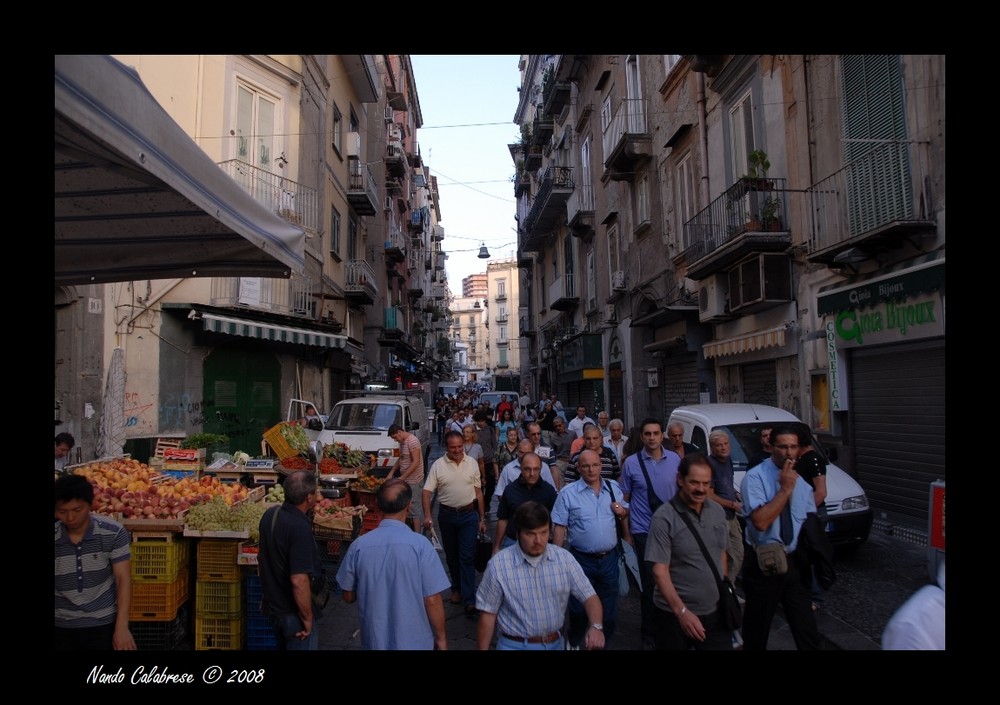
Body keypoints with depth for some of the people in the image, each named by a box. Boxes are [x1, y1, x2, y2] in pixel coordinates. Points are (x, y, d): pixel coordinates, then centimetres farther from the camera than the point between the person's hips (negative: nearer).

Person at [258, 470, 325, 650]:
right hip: (293, 613, -8)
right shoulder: (300, 528, -29)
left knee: (284, 645, 25)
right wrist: (307, 618, -19)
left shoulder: (270, 514, -2)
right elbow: (299, 581, -32)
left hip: (273, 606, 8)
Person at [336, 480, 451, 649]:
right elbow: (432, 600, -15)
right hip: (414, 640, -2)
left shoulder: (358, 545, -11)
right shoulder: (420, 545, -19)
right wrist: (441, 637, -1)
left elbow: (349, 596, 1)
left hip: (375, 640, 2)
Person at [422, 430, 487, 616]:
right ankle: (457, 589, 32)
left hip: (469, 514, -1)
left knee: (467, 557, -5)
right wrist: (427, 515, -21)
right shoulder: (438, 465, -5)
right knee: (451, 556, 14)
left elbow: (478, 492, 5)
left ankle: (469, 600, -4)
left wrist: (482, 518, 5)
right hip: (447, 515, 1)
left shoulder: (472, 463, -1)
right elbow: (427, 491, -7)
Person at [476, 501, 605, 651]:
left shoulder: (565, 558, -2)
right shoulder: (498, 565, -10)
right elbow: (488, 614, -3)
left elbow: (589, 596, 2)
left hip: (555, 644, 2)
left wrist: (596, 626, -16)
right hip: (514, 645, -2)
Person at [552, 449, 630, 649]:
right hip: (582, 560, -3)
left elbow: (625, 514, 16)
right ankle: (573, 644, 37)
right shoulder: (568, 493, -9)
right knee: (579, 610, 12)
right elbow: (559, 527, -7)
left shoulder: (614, 488, 2)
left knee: (609, 610, 14)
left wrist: (623, 512, -7)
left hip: (609, 559, 3)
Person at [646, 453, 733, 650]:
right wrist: (682, 611, -22)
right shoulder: (664, 517, -15)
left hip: (715, 611, 4)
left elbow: (722, 554, 13)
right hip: (674, 614, -4)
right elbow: (659, 571, -17)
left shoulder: (718, 511, 2)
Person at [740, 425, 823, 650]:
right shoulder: (755, 477, -14)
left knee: (808, 632, 6)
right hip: (762, 564, -4)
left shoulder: (802, 481, 5)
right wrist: (785, 488, -21)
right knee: (757, 631, 12)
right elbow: (761, 522, -25)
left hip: (794, 563, 4)